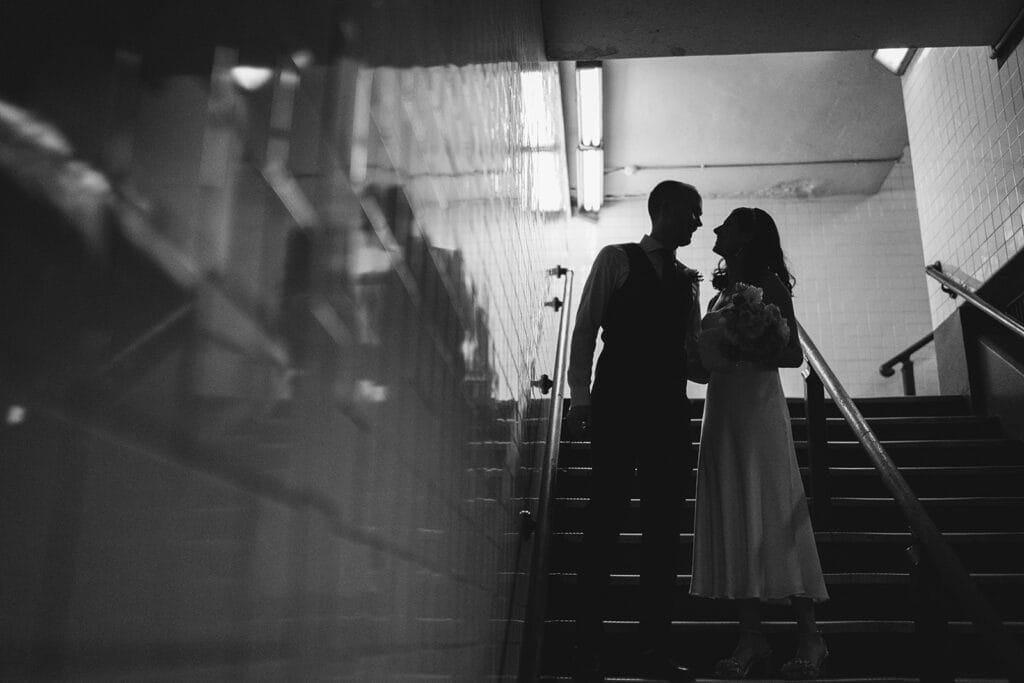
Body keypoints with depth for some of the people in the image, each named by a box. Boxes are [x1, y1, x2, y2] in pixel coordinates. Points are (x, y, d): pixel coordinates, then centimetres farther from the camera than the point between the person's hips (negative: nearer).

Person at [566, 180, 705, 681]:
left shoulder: (688, 279, 19)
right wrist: (581, 399, -10)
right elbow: (585, 329, 0)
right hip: (618, 407, -5)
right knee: (604, 521, -7)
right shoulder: (616, 259, 7)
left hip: (669, 411, 5)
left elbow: (693, 353, 20)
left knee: (664, 527, 3)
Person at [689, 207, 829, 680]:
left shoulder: (769, 285, 0)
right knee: (731, 520, 1)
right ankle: (751, 638, 3)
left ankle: (808, 635, -2)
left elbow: (793, 355, -7)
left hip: (758, 407, -6)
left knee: (773, 516, -8)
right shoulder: (722, 291, 18)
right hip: (721, 410, 7)